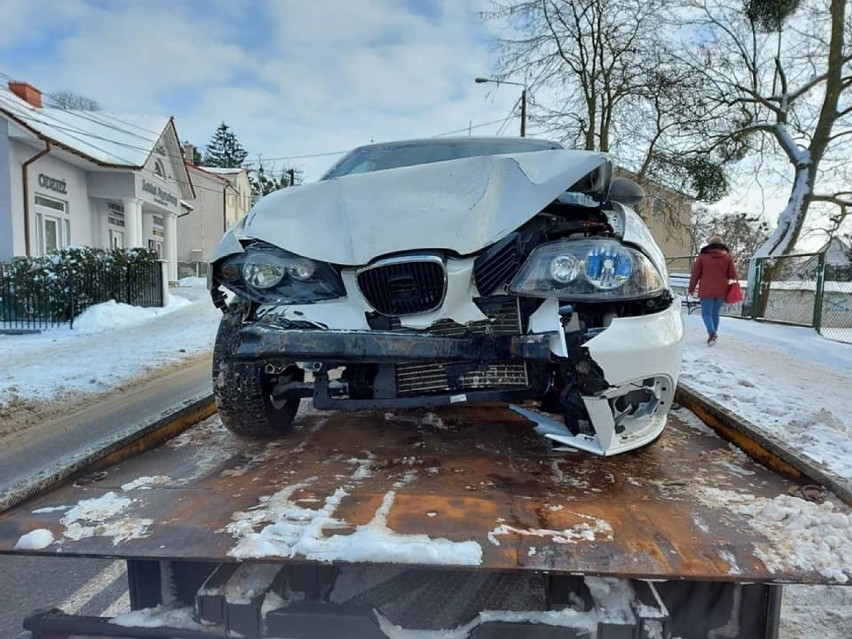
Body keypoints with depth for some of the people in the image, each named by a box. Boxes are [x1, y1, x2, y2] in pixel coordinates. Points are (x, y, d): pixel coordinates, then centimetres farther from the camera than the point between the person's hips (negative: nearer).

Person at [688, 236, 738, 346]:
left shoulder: (703, 256, -3)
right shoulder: (728, 257, 2)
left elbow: (695, 274, -1)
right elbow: (733, 275, 2)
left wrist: (691, 288, 8)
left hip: (706, 291, -3)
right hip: (721, 291, 3)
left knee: (706, 313, 0)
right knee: (715, 313, 15)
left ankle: (712, 333, -22)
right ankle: (713, 335, 21)